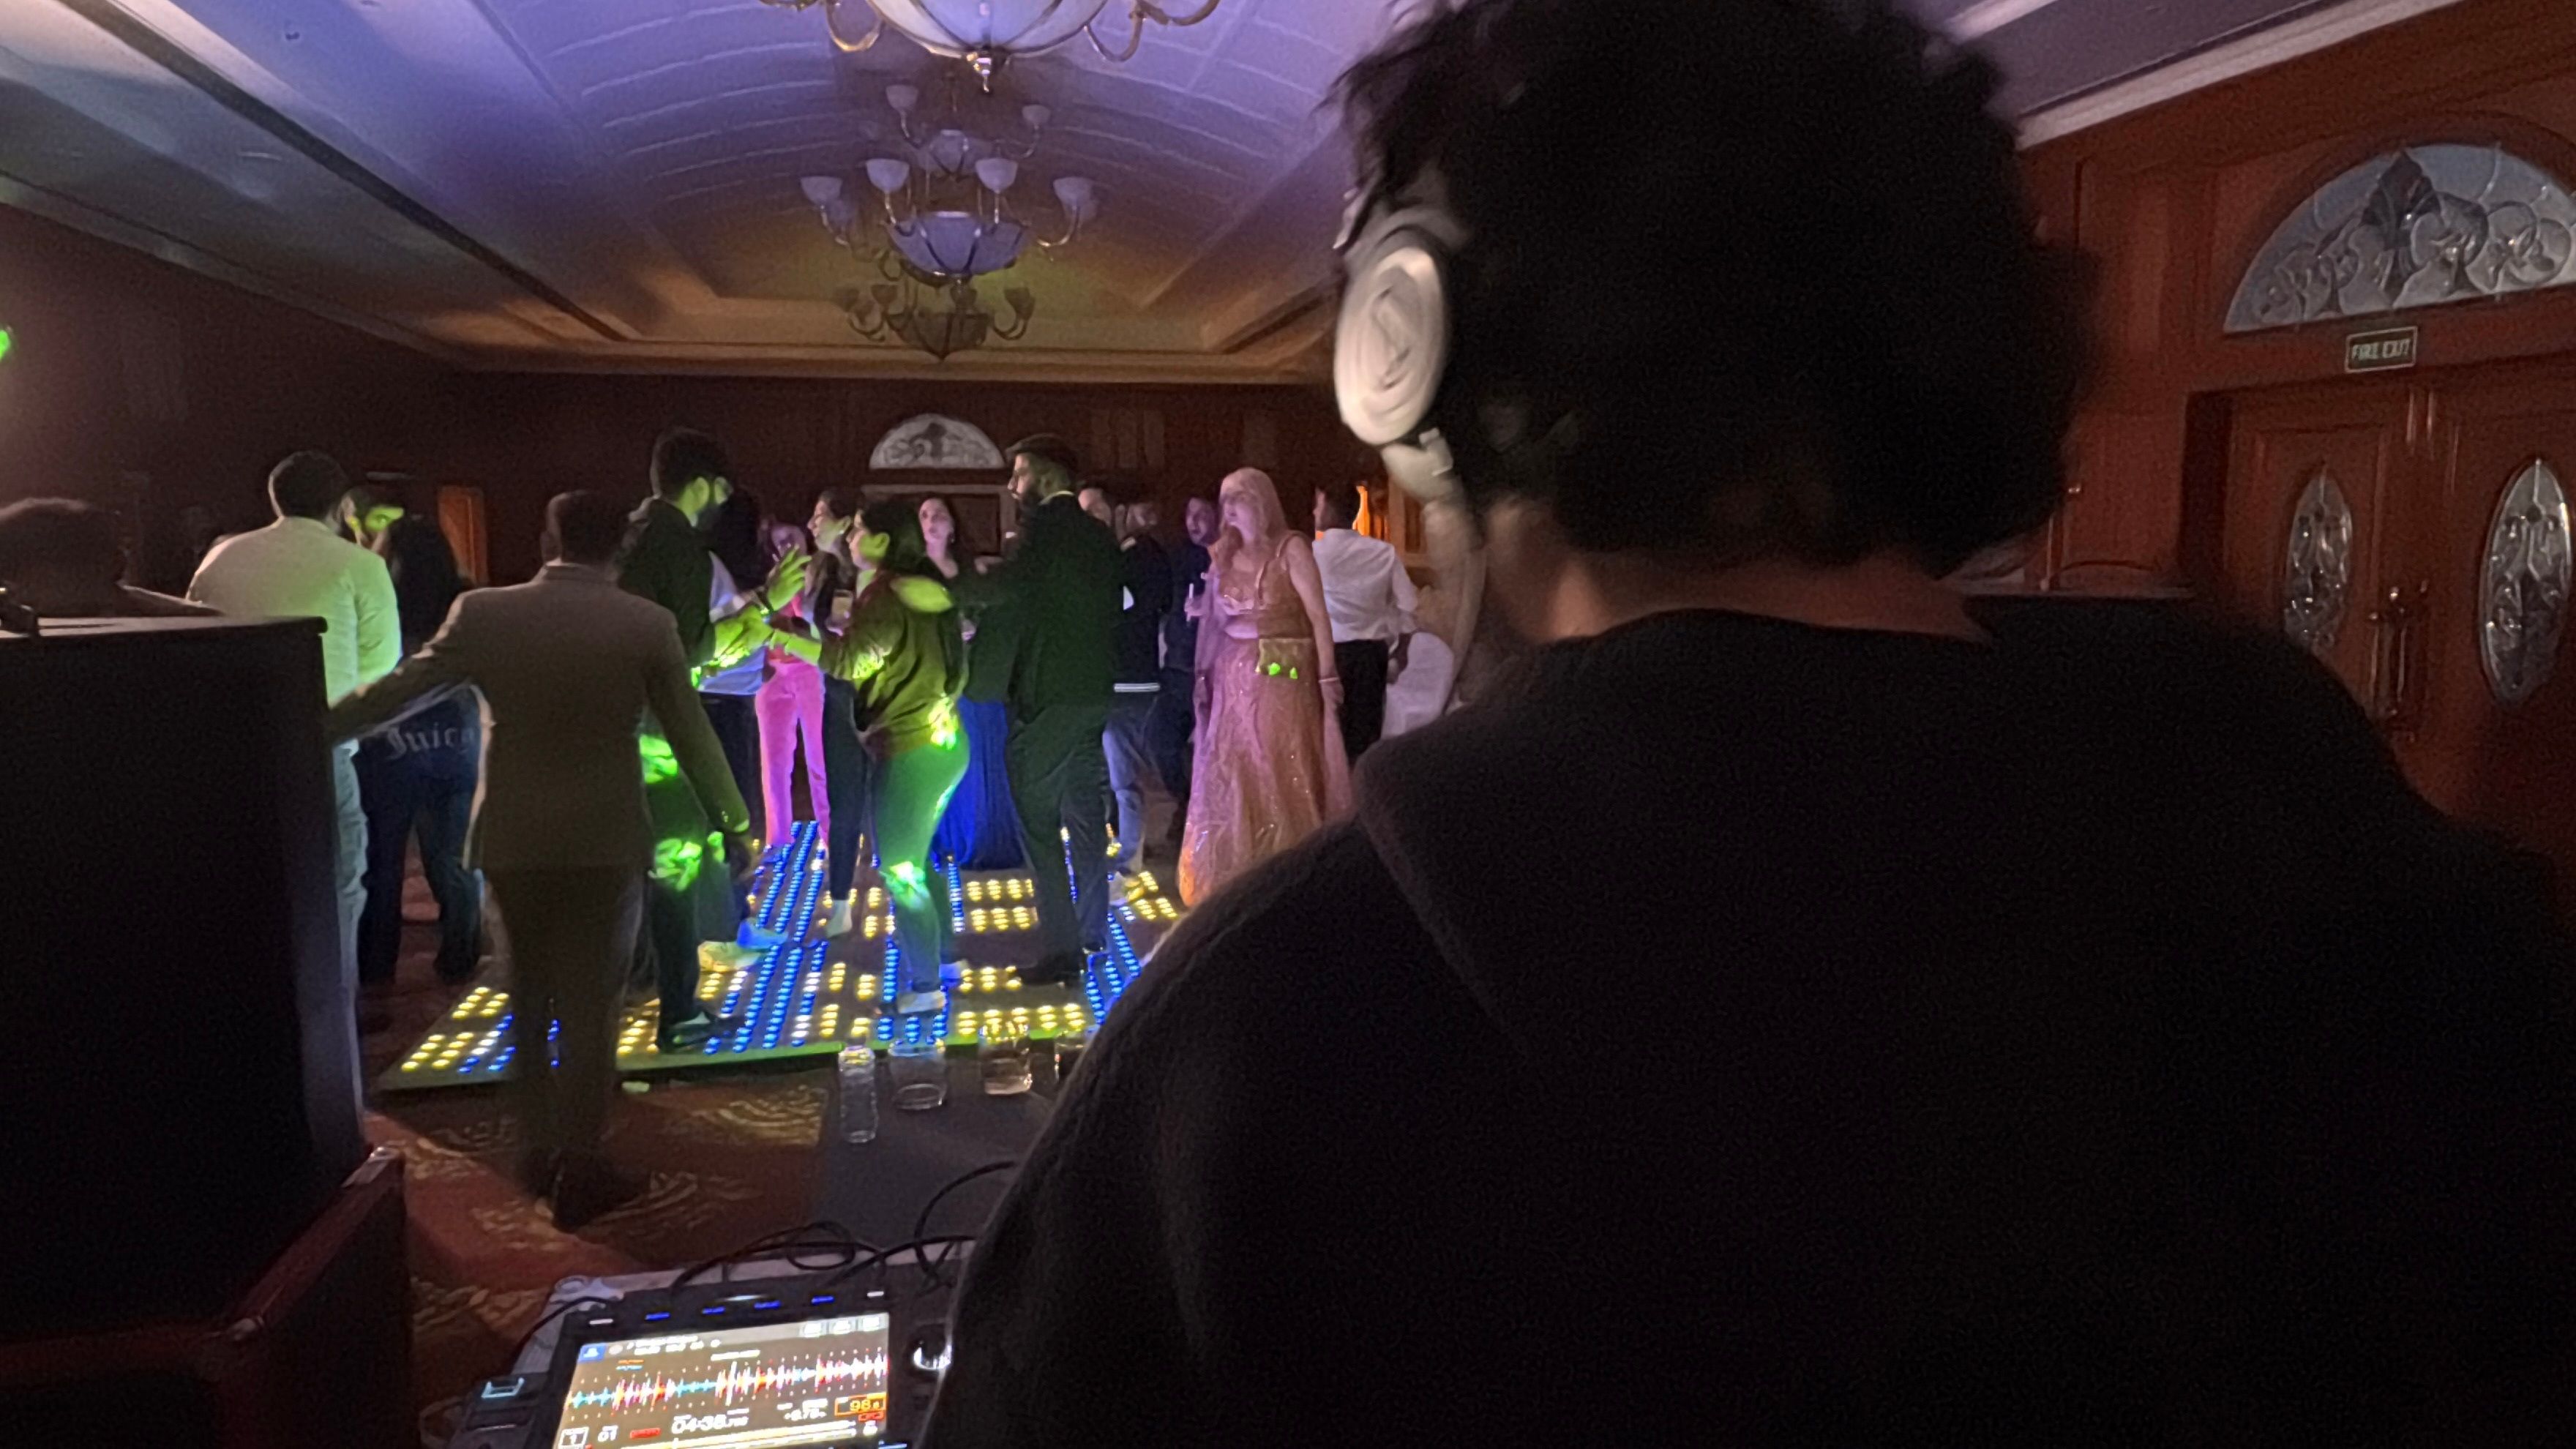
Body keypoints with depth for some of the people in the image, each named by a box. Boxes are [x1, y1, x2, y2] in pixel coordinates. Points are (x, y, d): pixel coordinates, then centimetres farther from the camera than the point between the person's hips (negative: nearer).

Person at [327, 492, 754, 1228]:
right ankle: (578, 1167, 11)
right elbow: (692, 734, -2)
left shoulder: (481, 613, -2)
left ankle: (540, 1148, 28)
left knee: (530, 1000, 18)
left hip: (513, 839, 3)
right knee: (591, 1005, 6)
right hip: (606, 840, -2)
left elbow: (398, 689, 6)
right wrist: (733, 823, 7)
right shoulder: (646, 624, -7)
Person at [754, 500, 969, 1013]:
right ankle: (944, 957, 28)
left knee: (899, 870, 0)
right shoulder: (928, 591, 10)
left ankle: (925, 986, 5)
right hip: (944, 741, 9)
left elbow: (851, 661, -29)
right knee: (916, 859, 21)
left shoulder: (886, 595, -15)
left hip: (910, 748, -9)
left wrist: (777, 636, -31)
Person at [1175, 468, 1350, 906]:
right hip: (1233, 675, 5)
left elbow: (1318, 615, -10)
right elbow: (1212, 619, 12)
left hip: (1282, 674, -5)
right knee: (1232, 777, 7)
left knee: (1284, 774, -1)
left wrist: (1327, 675, -16)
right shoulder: (1222, 555, 11)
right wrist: (1203, 674, 4)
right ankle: (1237, 876, 19)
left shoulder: (1290, 548, -5)